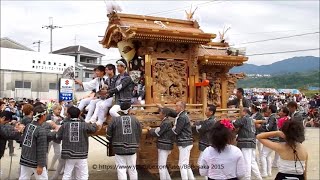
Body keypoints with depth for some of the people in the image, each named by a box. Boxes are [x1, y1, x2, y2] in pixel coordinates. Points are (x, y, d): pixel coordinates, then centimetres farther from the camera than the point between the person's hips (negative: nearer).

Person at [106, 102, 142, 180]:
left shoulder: (115, 120, -3)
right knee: (132, 169, 14)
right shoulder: (135, 120, 4)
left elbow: (109, 136, 1)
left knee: (121, 170, 3)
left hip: (119, 149, -2)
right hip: (132, 148, 2)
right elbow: (139, 135, 7)